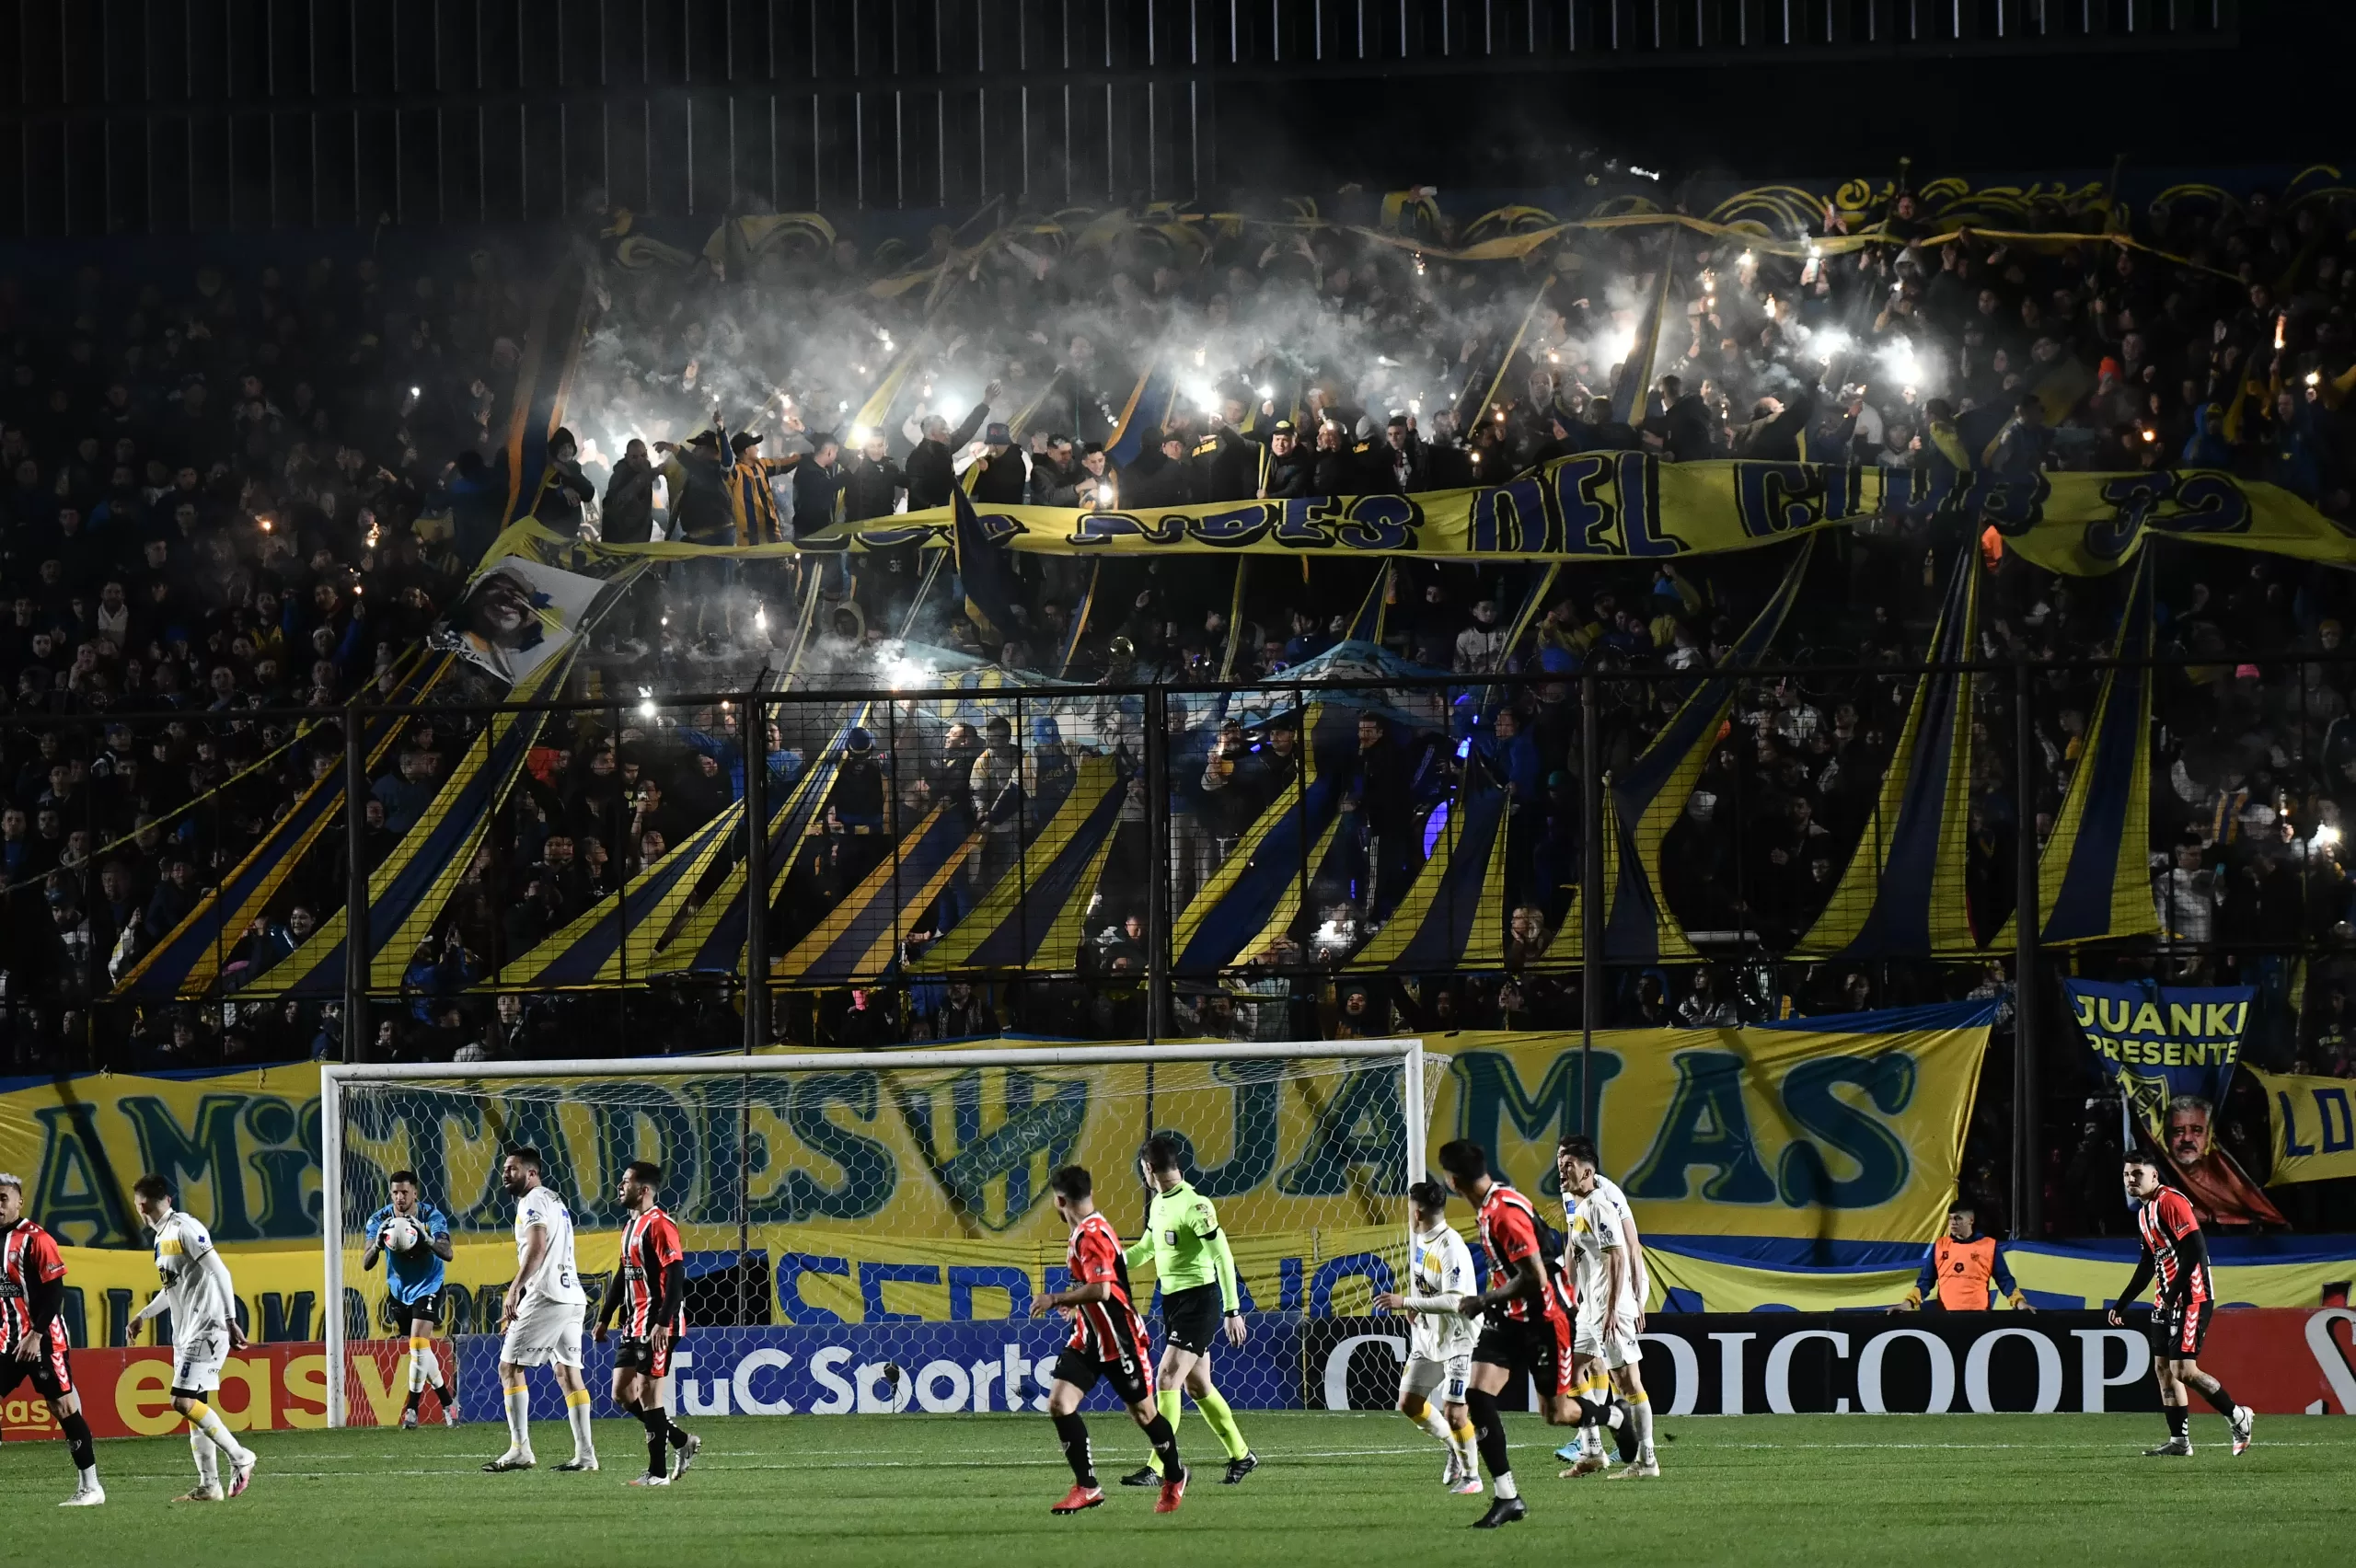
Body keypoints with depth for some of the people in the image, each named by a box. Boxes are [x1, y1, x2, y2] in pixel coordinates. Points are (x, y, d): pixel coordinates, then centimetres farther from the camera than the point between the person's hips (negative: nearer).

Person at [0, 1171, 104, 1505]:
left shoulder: (35, 1239, -12)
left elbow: (54, 1291, -15)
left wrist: (36, 1335, -19)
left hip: (43, 1339, -7)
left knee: (63, 1405, -3)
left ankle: (90, 1486, 2)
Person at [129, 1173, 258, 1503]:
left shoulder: (184, 1228, -12)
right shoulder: (162, 1237, 16)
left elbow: (219, 1272, -17)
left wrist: (230, 1321, -22)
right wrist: (143, 1316, 33)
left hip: (206, 1327, -10)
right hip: (186, 1333, 10)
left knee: (184, 1401, -16)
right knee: (192, 1404, 7)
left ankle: (238, 1457, -6)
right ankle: (209, 1485, 9)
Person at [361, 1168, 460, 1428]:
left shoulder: (432, 1217, -19)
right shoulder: (380, 1220, -12)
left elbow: (447, 1254, -31)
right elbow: (366, 1264, -19)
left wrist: (426, 1238, -51)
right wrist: (377, 1244, -41)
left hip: (427, 1289, -4)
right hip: (399, 1291, 4)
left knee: (418, 1345, -18)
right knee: (421, 1349, 11)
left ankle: (412, 1408, -11)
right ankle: (448, 1401, 28)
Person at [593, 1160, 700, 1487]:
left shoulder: (659, 1226, -15)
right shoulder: (630, 1226, 16)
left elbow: (675, 1277, -21)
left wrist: (662, 1322, -26)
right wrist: (605, 1317, 24)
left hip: (657, 1327, -10)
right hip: (635, 1324, 10)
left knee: (647, 1392, -7)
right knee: (622, 1392, 10)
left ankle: (658, 1472, -1)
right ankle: (683, 1441, 19)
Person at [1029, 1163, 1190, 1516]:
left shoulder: (1092, 1235, -21)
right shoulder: (1083, 1232, 9)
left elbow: (1101, 1289, -31)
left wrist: (1056, 1299, -21)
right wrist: (1074, 1303, 26)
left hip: (1120, 1338, -9)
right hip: (1089, 1337, 9)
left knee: (1142, 1411, 7)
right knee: (1059, 1403, -6)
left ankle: (1174, 1477, 30)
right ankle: (1087, 1487, -1)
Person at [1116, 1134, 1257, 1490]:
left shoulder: (1194, 1206, -17)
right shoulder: (1158, 1204, 10)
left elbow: (1223, 1257, -17)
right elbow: (1147, 1247, 27)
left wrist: (1233, 1310, -18)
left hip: (1198, 1300, -9)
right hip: (1172, 1300, 9)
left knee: (1166, 1379, -15)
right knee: (1197, 1385, 15)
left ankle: (1158, 1469, -17)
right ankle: (1241, 1455, 29)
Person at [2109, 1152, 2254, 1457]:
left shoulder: (2171, 1202, -14)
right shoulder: (2145, 1211, 17)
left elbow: (2195, 1249, -22)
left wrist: (2173, 1294, -24)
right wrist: (2121, 1304, 26)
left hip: (2191, 1298, -10)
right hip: (2166, 1300, 10)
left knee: (2183, 1370, -13)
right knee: (2163, 1368, 6)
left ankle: (2237, 1417, 4)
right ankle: (2179, 1442, 9)